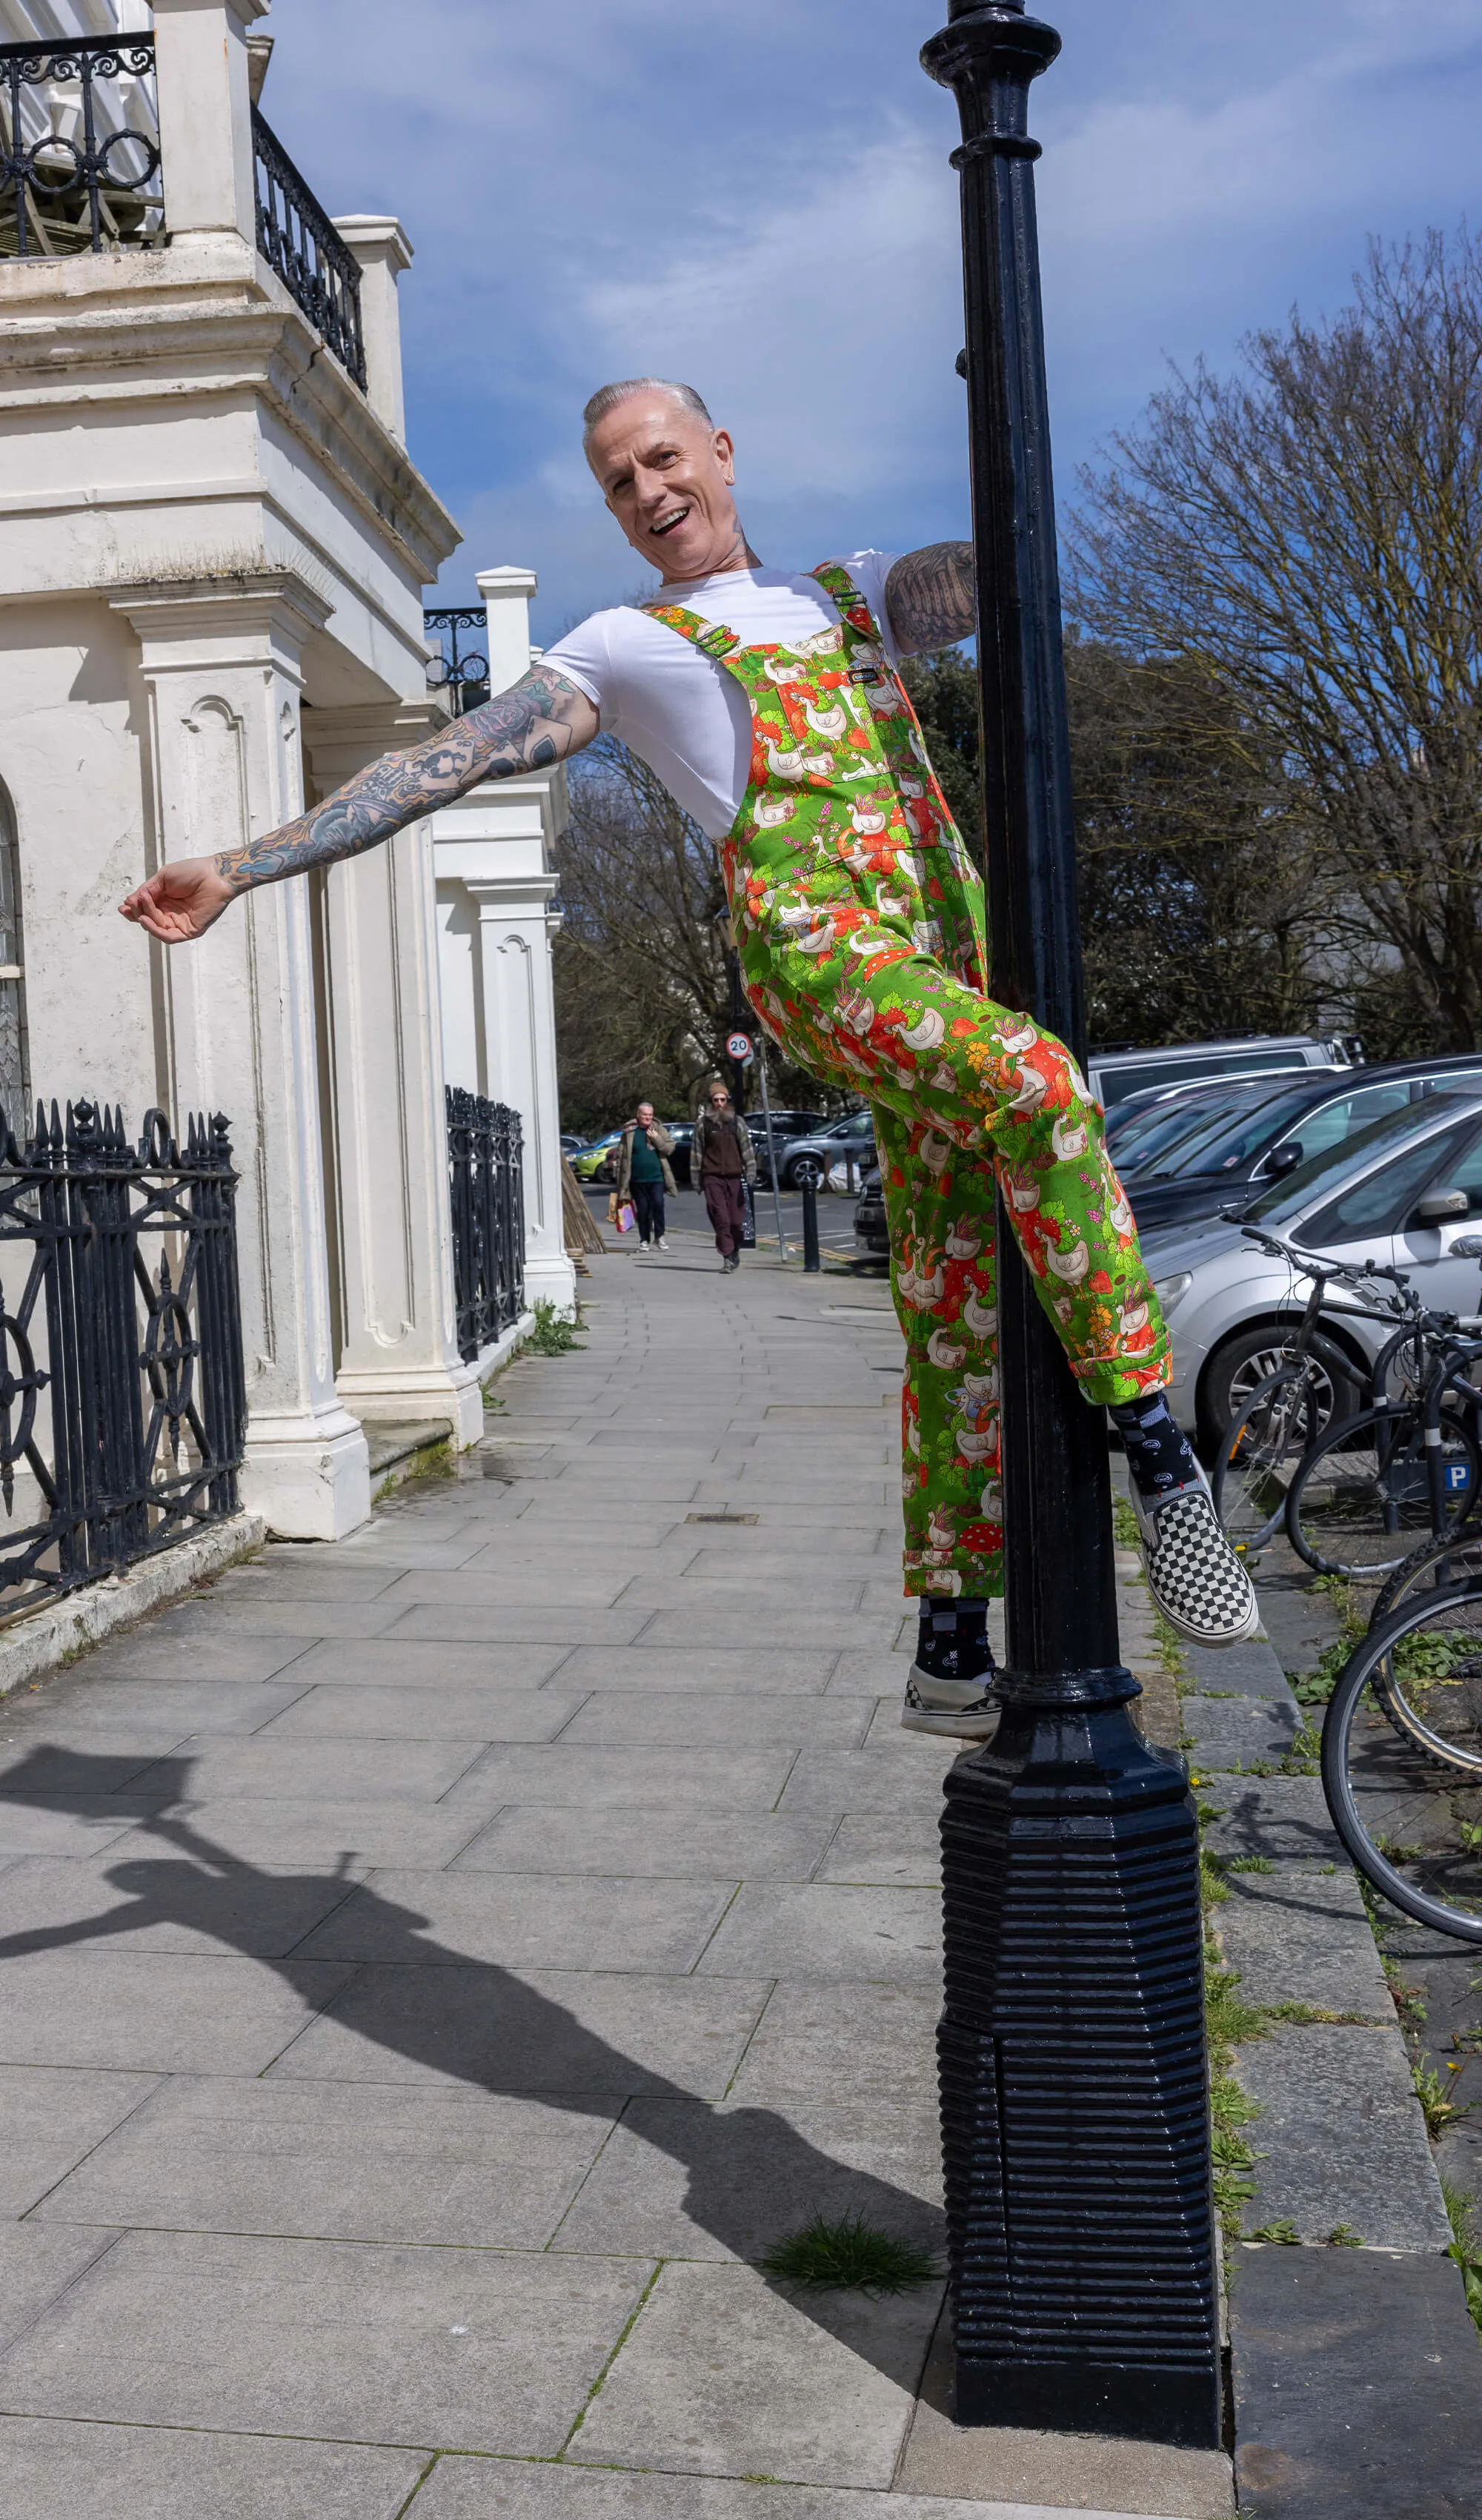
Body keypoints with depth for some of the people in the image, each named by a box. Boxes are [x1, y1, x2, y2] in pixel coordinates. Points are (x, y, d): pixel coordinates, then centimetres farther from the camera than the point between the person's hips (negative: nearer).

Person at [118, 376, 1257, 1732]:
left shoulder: (854, 589, 30)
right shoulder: (626, 646, 16)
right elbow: (452, 758, 10)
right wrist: (241, 867, 3)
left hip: (953, 944, 5)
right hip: (817, 946, -5)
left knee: (960, 1315, 1)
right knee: (1038, 1083, -34)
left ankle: (953, 1647, 9)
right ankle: (1158, 1443, -28)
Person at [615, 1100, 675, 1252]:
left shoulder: (659, 1129, 6)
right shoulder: (629, 1132, 4)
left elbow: (670, 1148, 1)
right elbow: (622, 1155, 6)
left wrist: (657, 1140, -15)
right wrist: (621, 1179, 1)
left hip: (656, 1177, -1)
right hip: (637, 1179, 1)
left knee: (658, 1204, -16)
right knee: (642, 1210, 5)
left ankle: (659, 1237, -2)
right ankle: (644, 1241, 15)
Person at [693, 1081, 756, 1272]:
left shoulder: (737, 1122, 9)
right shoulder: (703, 1123, 6)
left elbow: (747, 1149, 7)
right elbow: (696, 1153, 10)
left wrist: (751, 1175, -3)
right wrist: (697, 1181, 7)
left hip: (734, 1177, 1)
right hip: (712, 1177, -1)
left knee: (737, 1220, 1)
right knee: (721, 1218, -10)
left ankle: (735, 1251, 23)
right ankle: (727, 1257, -7)